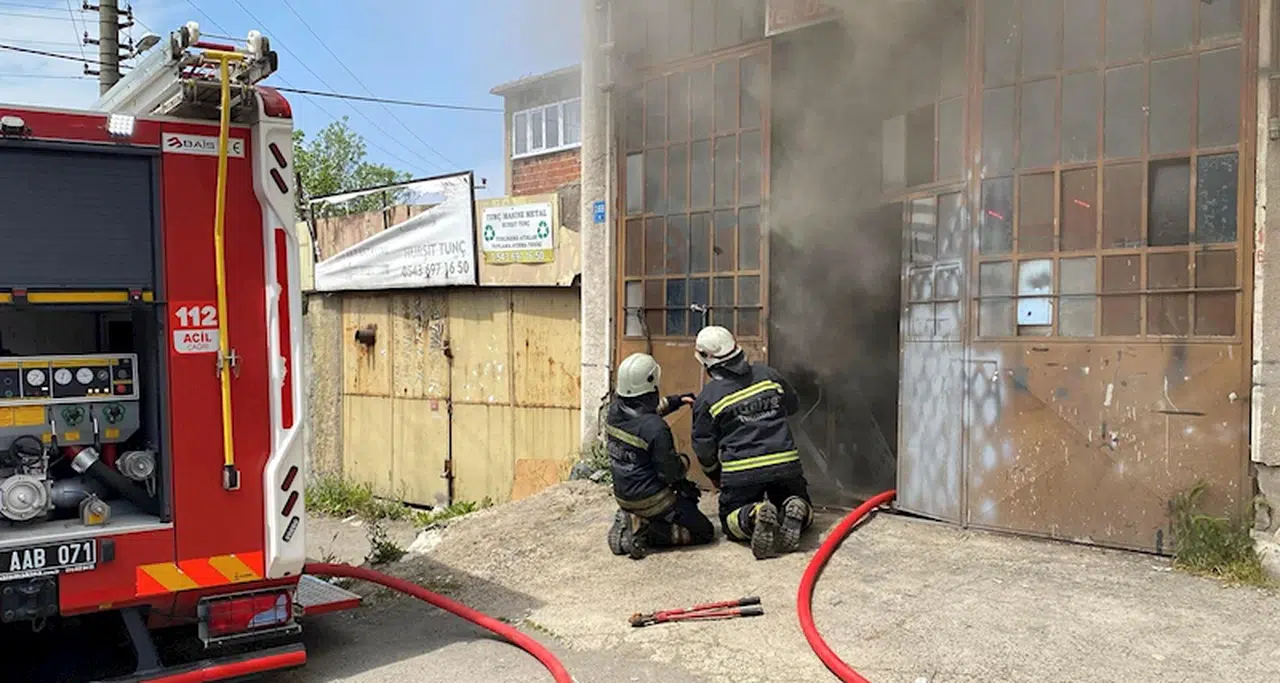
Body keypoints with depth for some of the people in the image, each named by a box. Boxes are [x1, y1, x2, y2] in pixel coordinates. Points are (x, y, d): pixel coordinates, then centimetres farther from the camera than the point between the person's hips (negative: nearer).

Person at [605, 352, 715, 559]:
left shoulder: (615, 410, -5)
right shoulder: (655, 428, -28)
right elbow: (671, 472, -20)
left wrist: (675, 401, 16)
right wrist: (684, 461, 2)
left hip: (623, 494, 8)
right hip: (649, 499, -8)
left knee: (690, 492, 30)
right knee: (705, 532, 6)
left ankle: (631, 520, 10)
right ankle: (645, 532, -10)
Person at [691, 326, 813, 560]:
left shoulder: (707, 398, -2)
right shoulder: (766, 374, 6)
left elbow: (704, 448, 6)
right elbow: (793, 405, 23)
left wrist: (716, 478, 24)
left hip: (740, 472, -3)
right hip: (786, 463, 3)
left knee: (731, 520, 17)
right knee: (802, 508, 24)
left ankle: (754, 516, -18)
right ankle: (795, 512, -13)